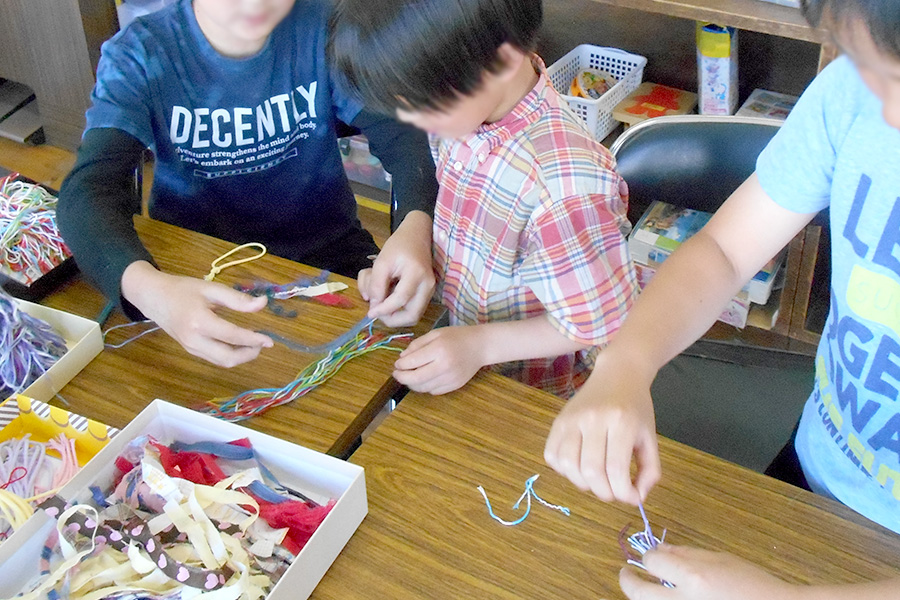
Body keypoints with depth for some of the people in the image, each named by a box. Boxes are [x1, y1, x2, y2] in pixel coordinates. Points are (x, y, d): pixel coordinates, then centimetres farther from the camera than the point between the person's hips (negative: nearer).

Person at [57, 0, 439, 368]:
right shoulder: (140, 54, -15)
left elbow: (403, 135, -15)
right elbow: (88, 192, -25)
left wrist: (416, 228, -39)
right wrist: (148, 288, -48)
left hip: (325, 253, 1)